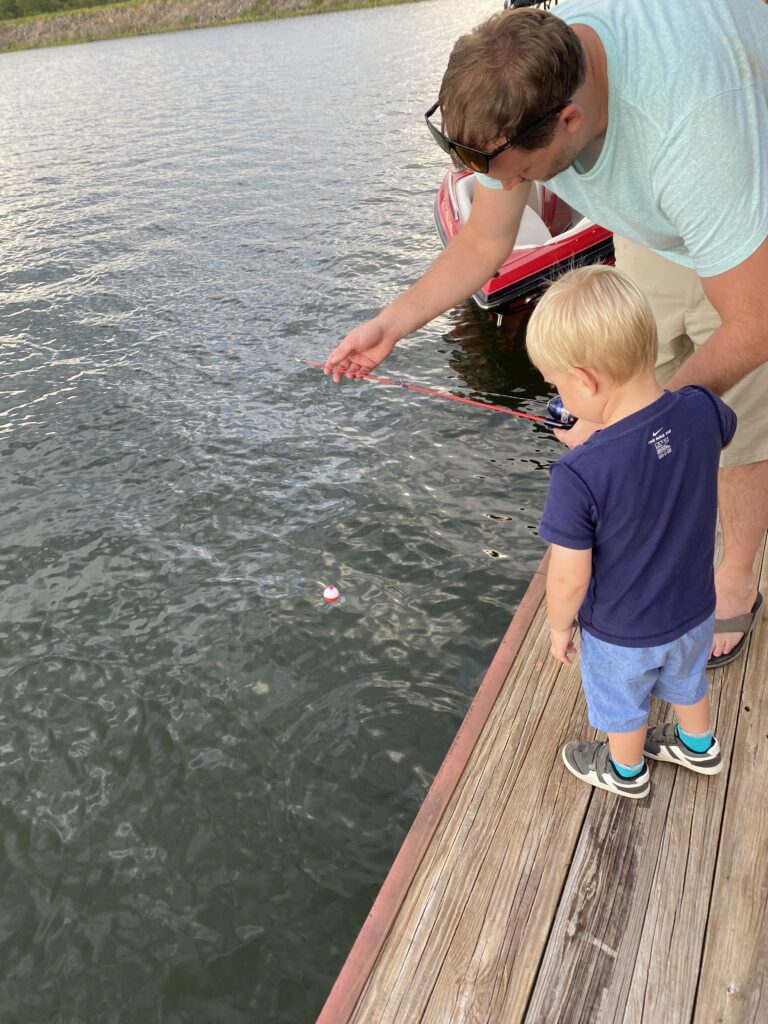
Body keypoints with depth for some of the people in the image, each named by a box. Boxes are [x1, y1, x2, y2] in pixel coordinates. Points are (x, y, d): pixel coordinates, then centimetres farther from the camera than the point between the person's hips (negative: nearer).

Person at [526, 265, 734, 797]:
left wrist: (559, 627, -6)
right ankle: (700, 748, 62)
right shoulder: (702, 412, -23)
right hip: (695, 612, 5)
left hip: (621, 636, -4)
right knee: (687, 680, 34)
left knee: (623, 707, 27)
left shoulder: (581, 476, -39)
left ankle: (626, 772, 56)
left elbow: (569, 579, -27)